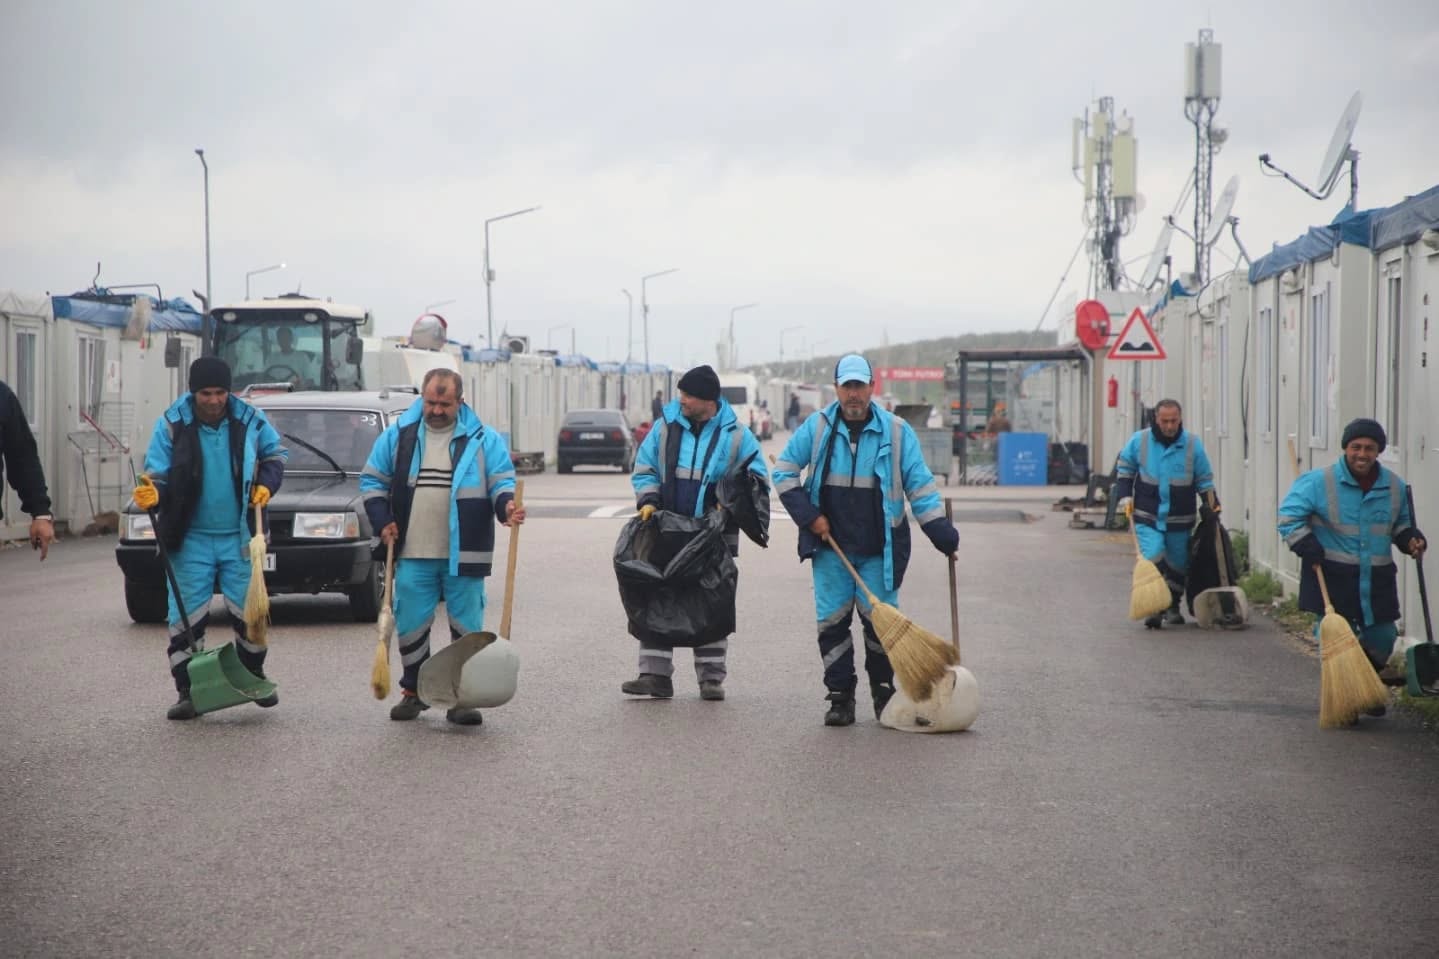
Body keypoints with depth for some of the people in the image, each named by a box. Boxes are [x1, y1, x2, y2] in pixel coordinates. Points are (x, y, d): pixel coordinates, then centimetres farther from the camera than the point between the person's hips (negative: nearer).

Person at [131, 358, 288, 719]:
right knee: (186, 617, -2)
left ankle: (254, 677, 26)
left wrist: (266, 484, -2)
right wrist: (152, 493, -27)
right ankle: (188, 692, 6)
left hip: (239, 537, 1)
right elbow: (157, 473, -6)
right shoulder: (171, 424, -7)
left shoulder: (249, 419, -2)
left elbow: (276, 454, 14)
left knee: (249, 612, 5)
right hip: (191, 539, -1)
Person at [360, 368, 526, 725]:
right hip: (412, 555, 1)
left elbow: (501, 482, 1)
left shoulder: (483, 439, 3)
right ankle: (413, 692, 20)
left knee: (467, 628, 2)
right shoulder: (398, 435, 8)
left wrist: (507, 505, -21)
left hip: (464, 558, -1)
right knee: (410, 626, 5)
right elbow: (372, 481, 15)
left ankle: (463, 697, 10)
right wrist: (382, 521, 2)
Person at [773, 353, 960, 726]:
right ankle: (840, 697, 8)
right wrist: (808, 515, 0)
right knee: (831, 622, 0)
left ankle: (884, 693, 18)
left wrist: (942, 533, -5)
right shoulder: (817, 427, 2)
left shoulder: (897, 432, 0)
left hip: (879, 550, -1)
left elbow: (920, 486, 2)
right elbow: (784, 471, 9)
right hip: (830, 546, 1)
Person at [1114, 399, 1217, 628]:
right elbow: (1124, 470, 11)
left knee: (1177, 565, 13)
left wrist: (1212, 504, -1)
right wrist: (1124, 496, 1)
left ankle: (1173, 607, 30)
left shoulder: (1192, 444, -3)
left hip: (1180, 519, 2)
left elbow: (1204, 480, 7)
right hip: (1147, 517, -2)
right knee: (1152, 560, -18)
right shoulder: (1139, 441, -4)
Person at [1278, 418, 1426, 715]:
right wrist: (1308, 548, -16)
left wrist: (1410, 538, 0)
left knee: (1383, 637, 8)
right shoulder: (1320, 482, -11)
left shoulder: (1394, 487, 4)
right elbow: (1289, 516, -7)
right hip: (1332, 577, -4)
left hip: (1376, 579, 4)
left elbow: (1400, 523, 21)